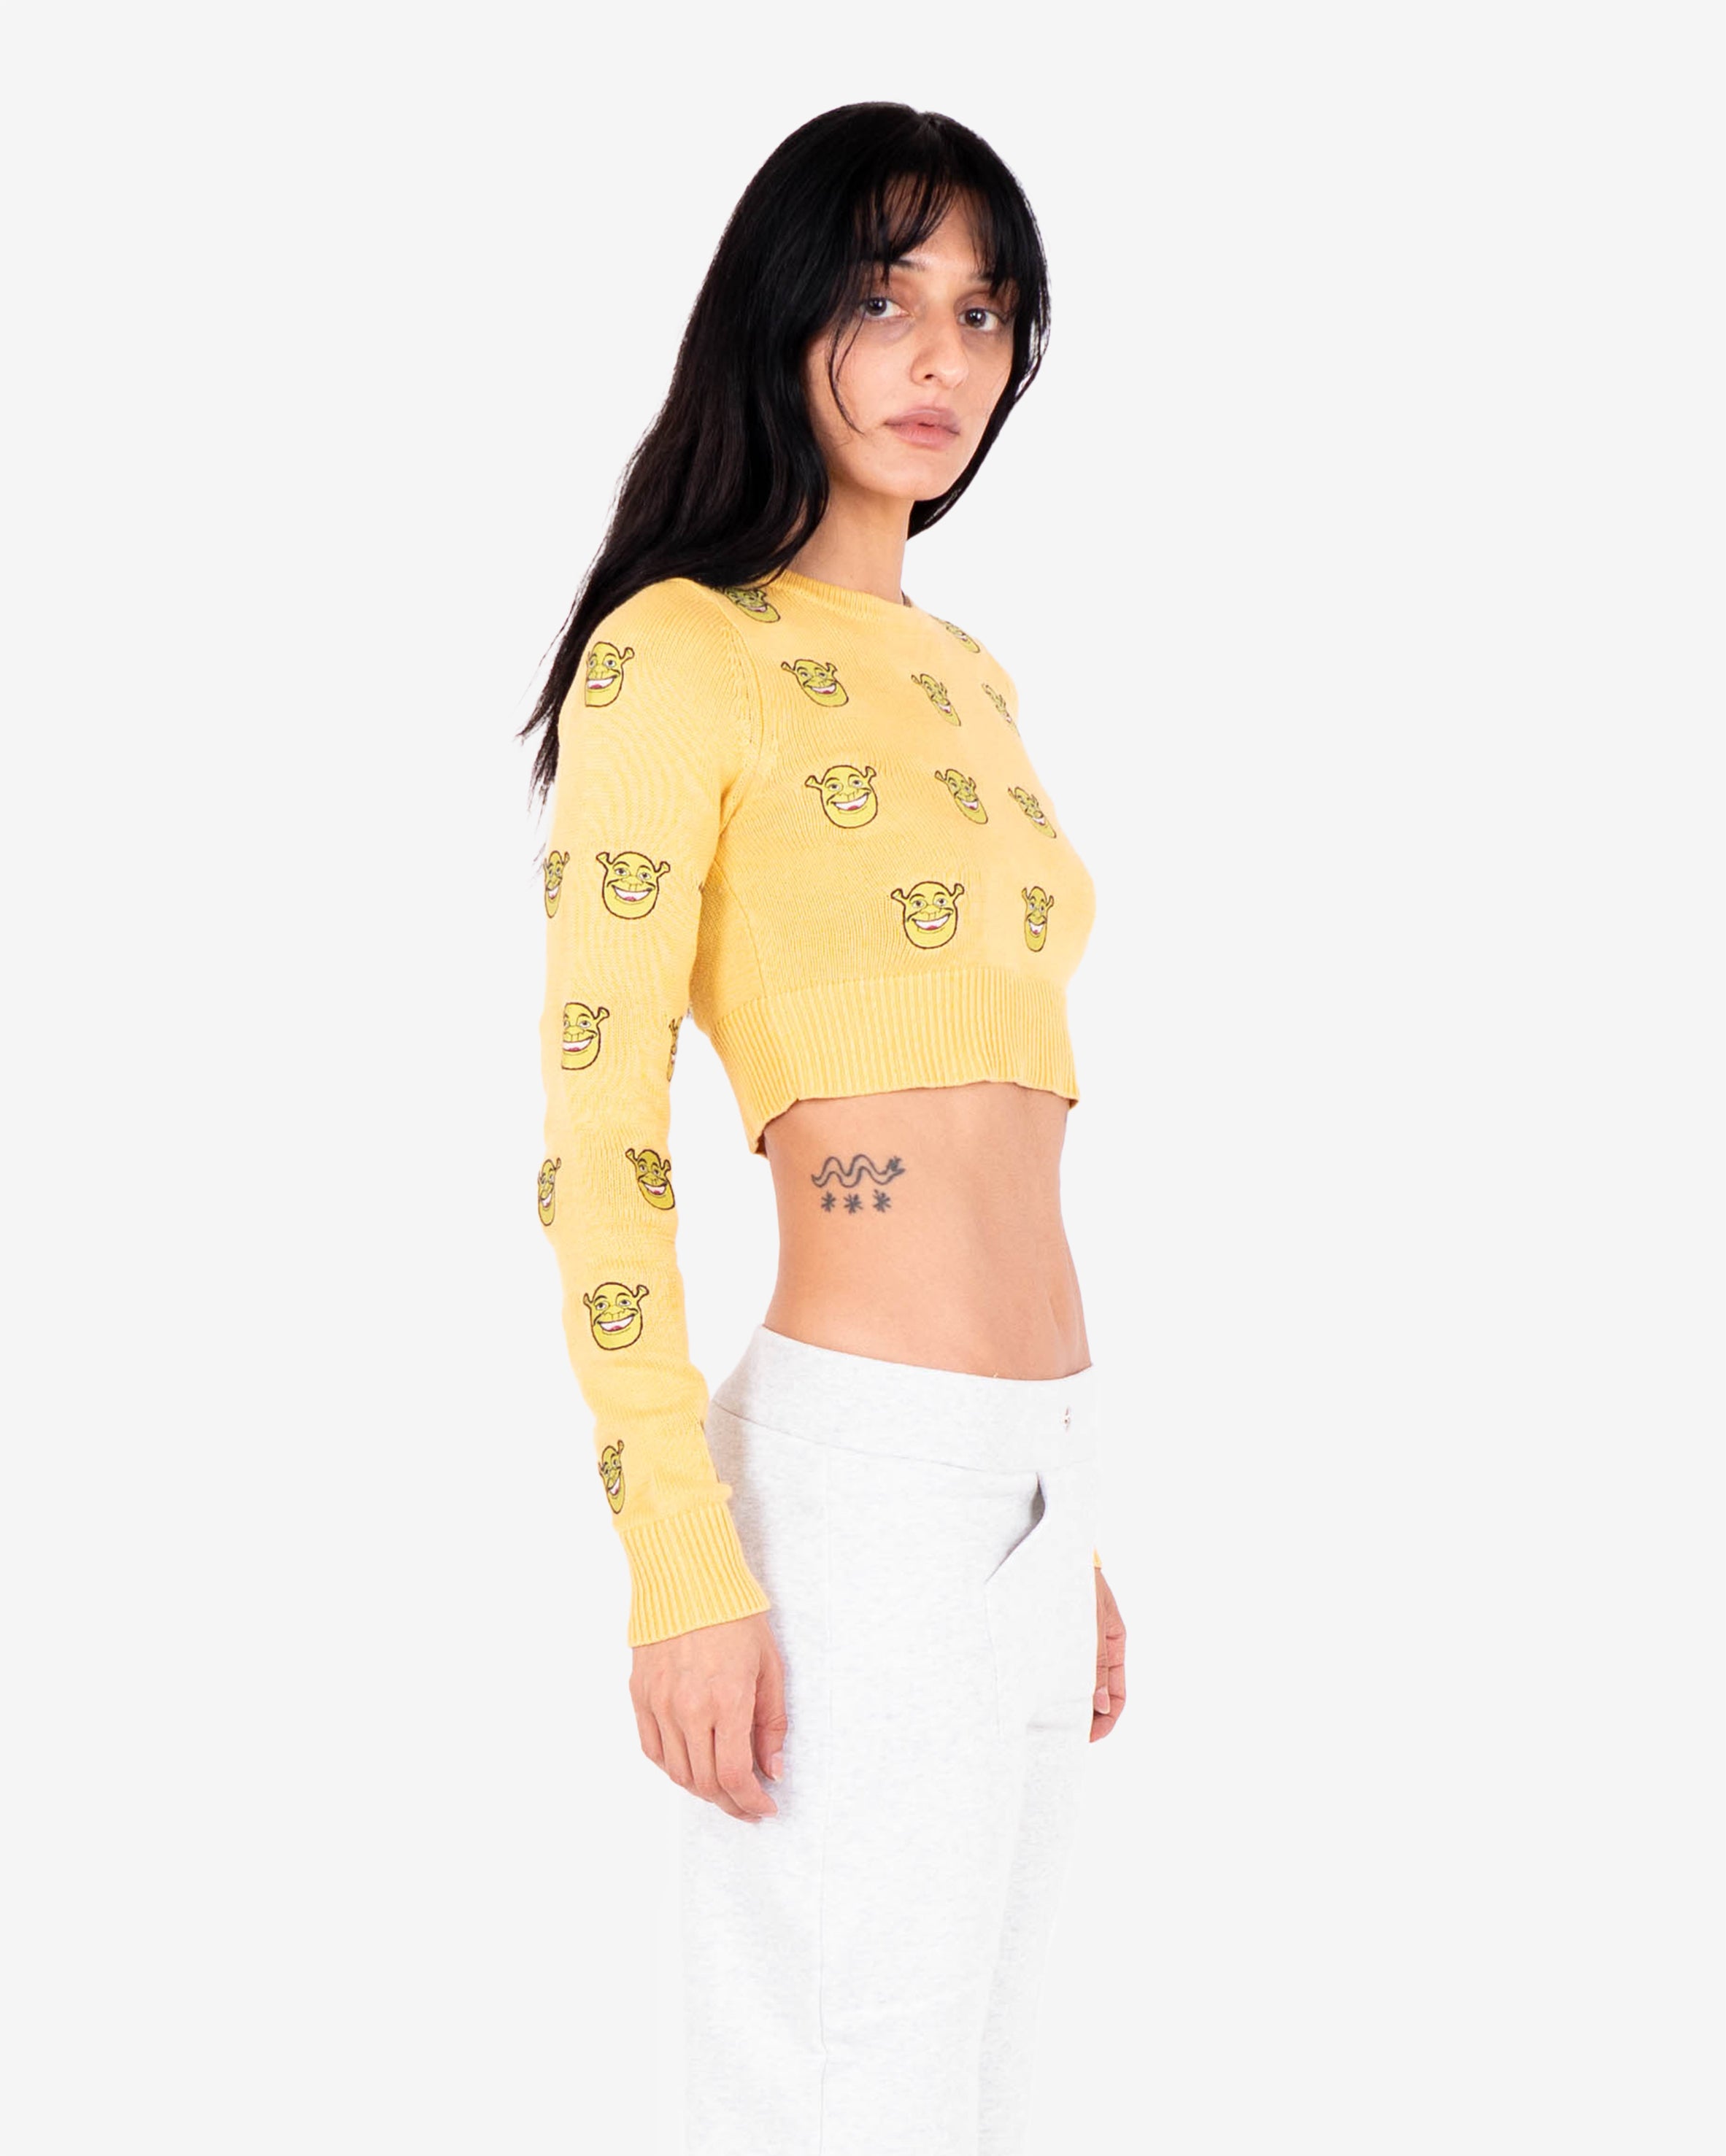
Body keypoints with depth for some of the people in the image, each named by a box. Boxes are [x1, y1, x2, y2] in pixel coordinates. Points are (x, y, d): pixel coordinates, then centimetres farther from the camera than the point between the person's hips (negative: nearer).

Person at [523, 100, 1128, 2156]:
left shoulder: (969, 682, 17)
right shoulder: (679, 653, -7)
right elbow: (595, 1137, -12)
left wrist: (1070, 1523, 19)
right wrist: (680, 1565, -18)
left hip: (1029, 1469, 8)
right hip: (856, 1466, -8)